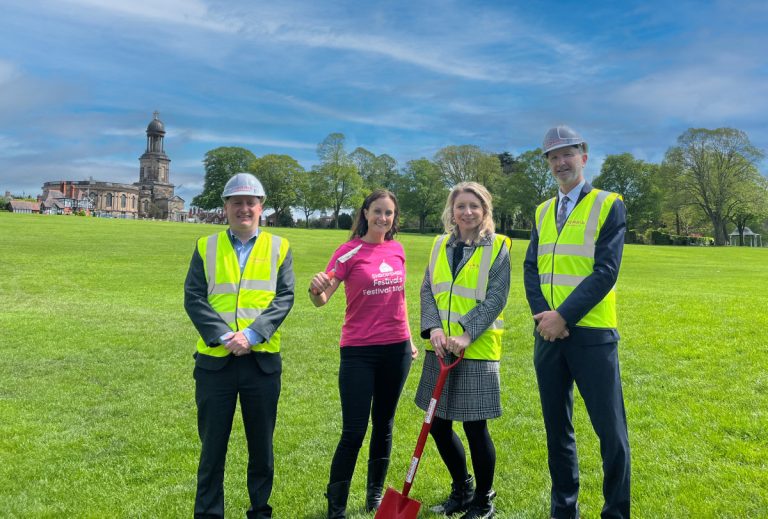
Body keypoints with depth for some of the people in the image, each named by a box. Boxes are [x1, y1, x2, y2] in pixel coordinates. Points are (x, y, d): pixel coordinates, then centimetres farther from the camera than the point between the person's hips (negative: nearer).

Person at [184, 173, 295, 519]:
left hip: (262, 360, 0)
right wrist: (223, 335, -15)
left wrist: (252, 334, -16)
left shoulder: (279, 248, 5)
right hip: (214, 360, 0)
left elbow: (284, 298, -3)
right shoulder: (206, 247, 7)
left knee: (261, 444, 13)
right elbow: (193, 297, -2)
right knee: (212, 444, 9)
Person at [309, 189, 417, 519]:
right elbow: (321, 299, -16)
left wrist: (409, 339, 18)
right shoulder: (350, 251, -8)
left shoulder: (397, 250, 7)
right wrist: (316, 289, -38)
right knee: (353, 432, -4)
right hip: (359, 351, -5)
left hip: (396, 349, 5)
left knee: (384, 425, 15)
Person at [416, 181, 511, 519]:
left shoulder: (498, 247, -3)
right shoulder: (440, 245, 10)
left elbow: (495, 299, -10)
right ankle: (462, 490, 35)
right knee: (438, 425, 11)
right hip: (440, 349, 5)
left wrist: (466, 335, -20)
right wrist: (434, 328, -12)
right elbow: (427, 290, 5)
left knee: (475, 428, 2)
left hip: (477, 352, -5)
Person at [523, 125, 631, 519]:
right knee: (557, 428, 13)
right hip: (548, 334, 5)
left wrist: (564, 316, -17)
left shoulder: (609, 205, -2)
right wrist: (543, 314, -10)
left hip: (592, 334, -5)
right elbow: (531, 269, 6)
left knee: (611, 430, 0)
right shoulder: (543, 212, 13)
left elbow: (606, 271, -12)